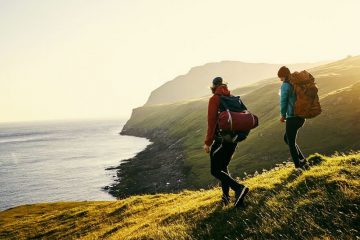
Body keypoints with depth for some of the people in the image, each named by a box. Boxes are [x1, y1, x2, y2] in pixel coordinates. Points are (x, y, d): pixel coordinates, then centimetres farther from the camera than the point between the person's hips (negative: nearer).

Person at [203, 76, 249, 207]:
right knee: (223, 167, 21)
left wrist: (208, 142, -12)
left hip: (221, 139, -7)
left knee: (215, 170, -1)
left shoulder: (214, 99, -8)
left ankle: (239, 188, -19)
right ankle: (226, 196, 19)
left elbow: (211, 121, -15)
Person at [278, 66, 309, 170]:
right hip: (302, 117, 8)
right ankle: (303, 161, 20)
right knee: (287, 138, 22)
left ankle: (298, 166, 9)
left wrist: (283, 115, 2)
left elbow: (283, 102, -13)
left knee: (291, 143, 5)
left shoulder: (285, 85, -12)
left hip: (292, 118, -8)